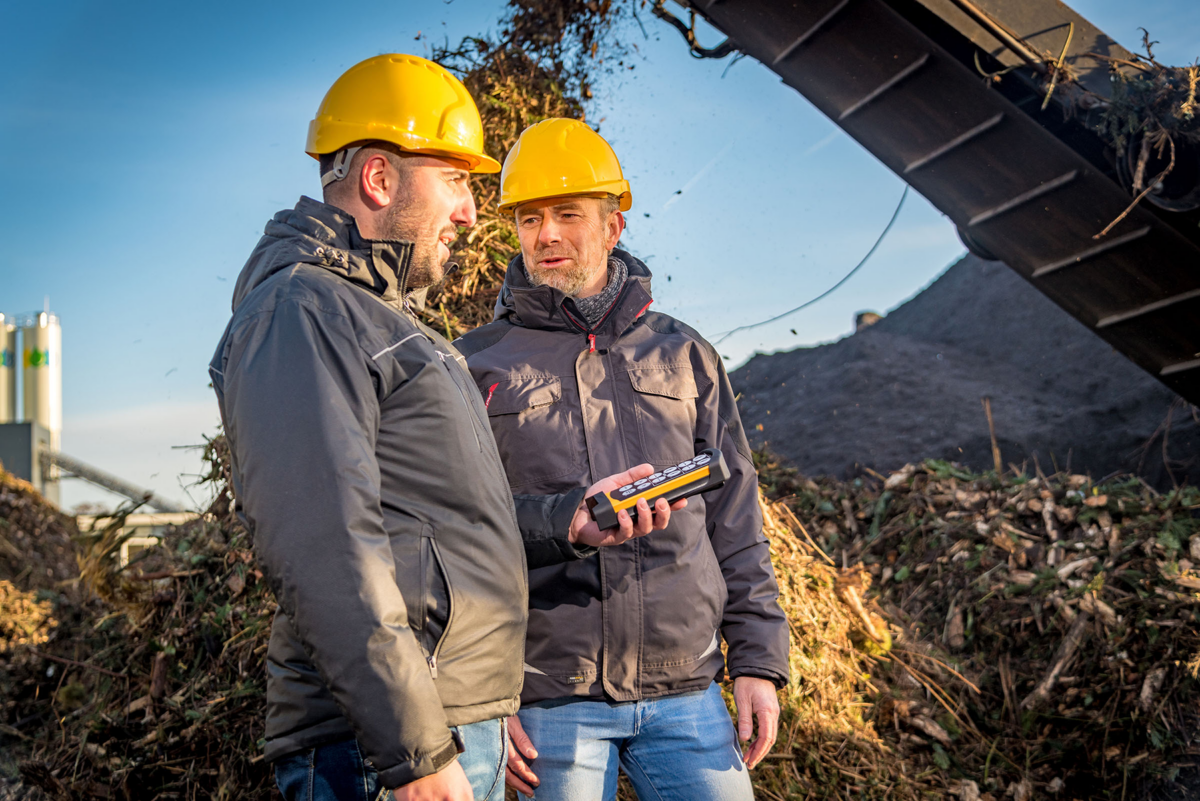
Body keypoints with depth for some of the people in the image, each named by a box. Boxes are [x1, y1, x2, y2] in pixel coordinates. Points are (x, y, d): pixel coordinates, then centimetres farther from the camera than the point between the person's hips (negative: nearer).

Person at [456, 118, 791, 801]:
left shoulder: (685, 356, 13)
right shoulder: (475, 367, 5)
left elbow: (736, 522, 13)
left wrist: (758, 661, 5)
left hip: (685, 691, 2)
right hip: (550, 699, -2)